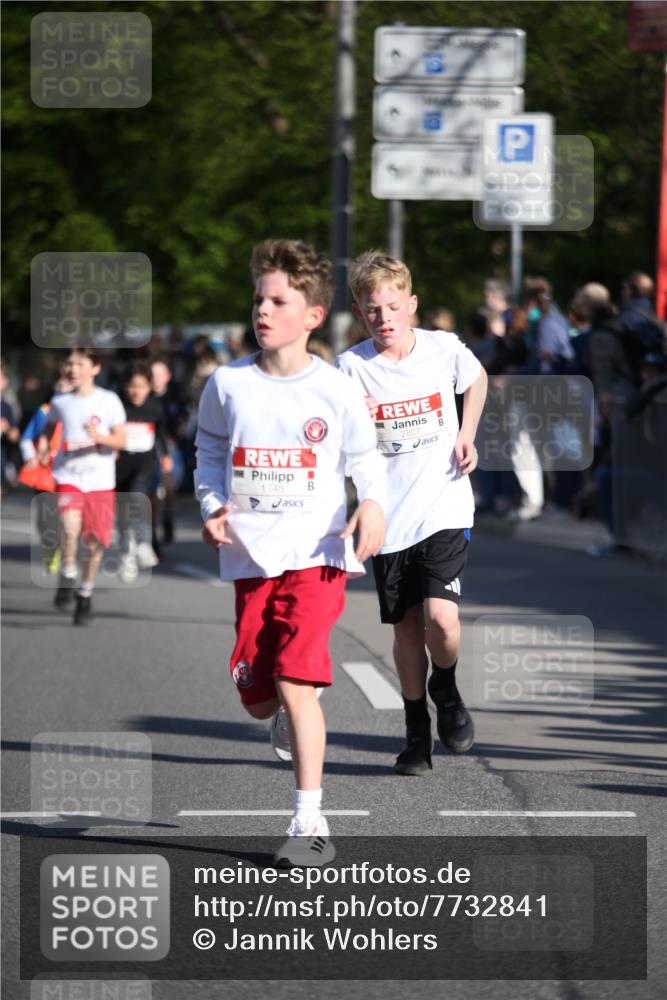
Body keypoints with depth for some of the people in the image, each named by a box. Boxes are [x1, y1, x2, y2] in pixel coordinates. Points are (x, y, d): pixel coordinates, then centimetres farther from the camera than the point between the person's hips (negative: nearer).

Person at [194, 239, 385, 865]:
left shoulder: (335, 392, -5)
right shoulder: (227, 384, 1)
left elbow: (364, 459, 9)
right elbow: (210, 450, 16)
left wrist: (372, 504, -11)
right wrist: (212, 505, 0)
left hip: (316, 554, -3)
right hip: (251, 556, 3)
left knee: (295, 682, -17)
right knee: (255, 697, 7)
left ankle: (310, 822, -9)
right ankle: (289, 718, 47)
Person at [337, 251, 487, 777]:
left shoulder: (444, 348, -4)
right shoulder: (352, 367, -7)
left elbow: (477, 378, 19)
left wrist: (466, 435, 8)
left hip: (445, 506, -1)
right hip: (390, 515, 1)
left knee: (441, 619, -17)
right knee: (407, 628, 7)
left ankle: (446, 689, 15)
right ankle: (417, 734, 25)